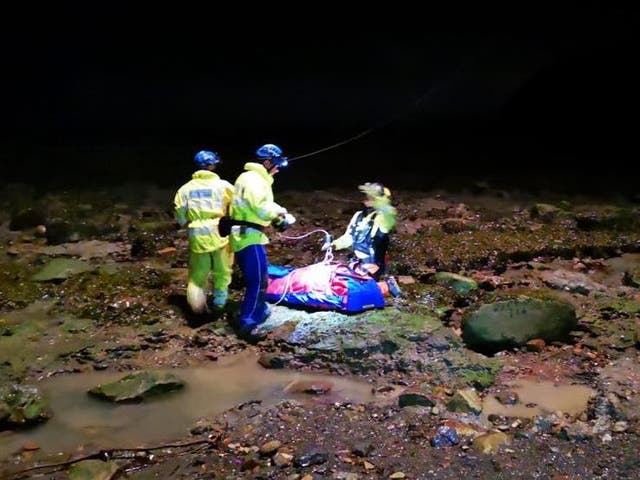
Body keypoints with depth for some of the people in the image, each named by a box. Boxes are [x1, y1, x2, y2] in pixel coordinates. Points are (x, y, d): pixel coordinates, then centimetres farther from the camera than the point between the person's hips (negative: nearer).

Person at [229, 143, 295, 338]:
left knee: (257, 277, 23)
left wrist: (279, 217, 5)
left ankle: (259, 310, 37)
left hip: (246, 235, 11)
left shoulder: (257, 178, 18)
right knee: (258, 280, -8)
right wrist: (281, 212, -8)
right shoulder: (253, 179, -16)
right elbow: (262, 209, -25)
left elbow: (262, 206, 20)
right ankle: (247, 323, -5)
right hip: (248, 236, -11)